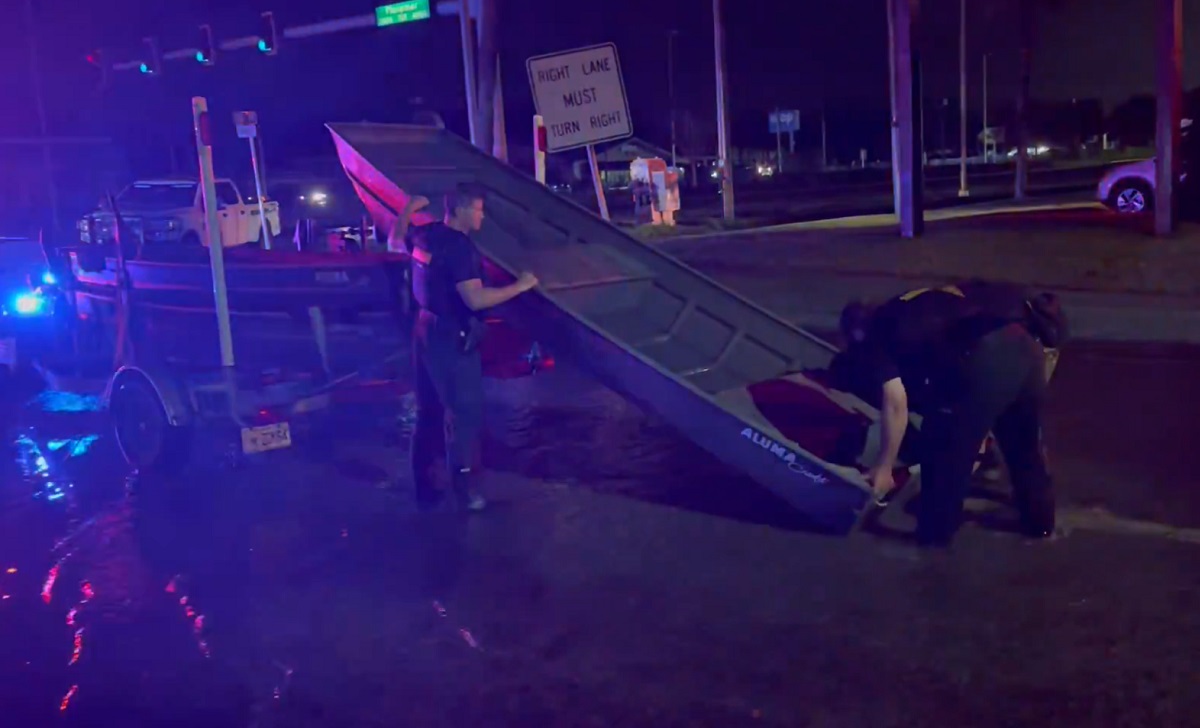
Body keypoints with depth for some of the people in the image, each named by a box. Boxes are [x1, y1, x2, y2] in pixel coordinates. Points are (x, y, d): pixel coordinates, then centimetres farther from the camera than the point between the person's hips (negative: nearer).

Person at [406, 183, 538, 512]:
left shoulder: (425, 234, 5)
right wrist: (520, 286, -22)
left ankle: (424, 486, 25)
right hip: (450, 339, -9)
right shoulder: (459, 247, -22)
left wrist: (410, 208, 41)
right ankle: (462, 485, 7)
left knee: (428, 411, 17)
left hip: (426, 331, 10)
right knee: (465, 413, 1)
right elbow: (476, 300, -30)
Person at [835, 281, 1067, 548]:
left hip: (985, 359, -8)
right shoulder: (915, 307, 36)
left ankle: (935, 536, 22)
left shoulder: (874, 335, 13)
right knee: (1025, 446, 27)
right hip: (1025, 344, 8)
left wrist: (883, 467, 13)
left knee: (944, 451, 11)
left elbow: (896, 402, 4)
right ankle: (1040, 523, 45)